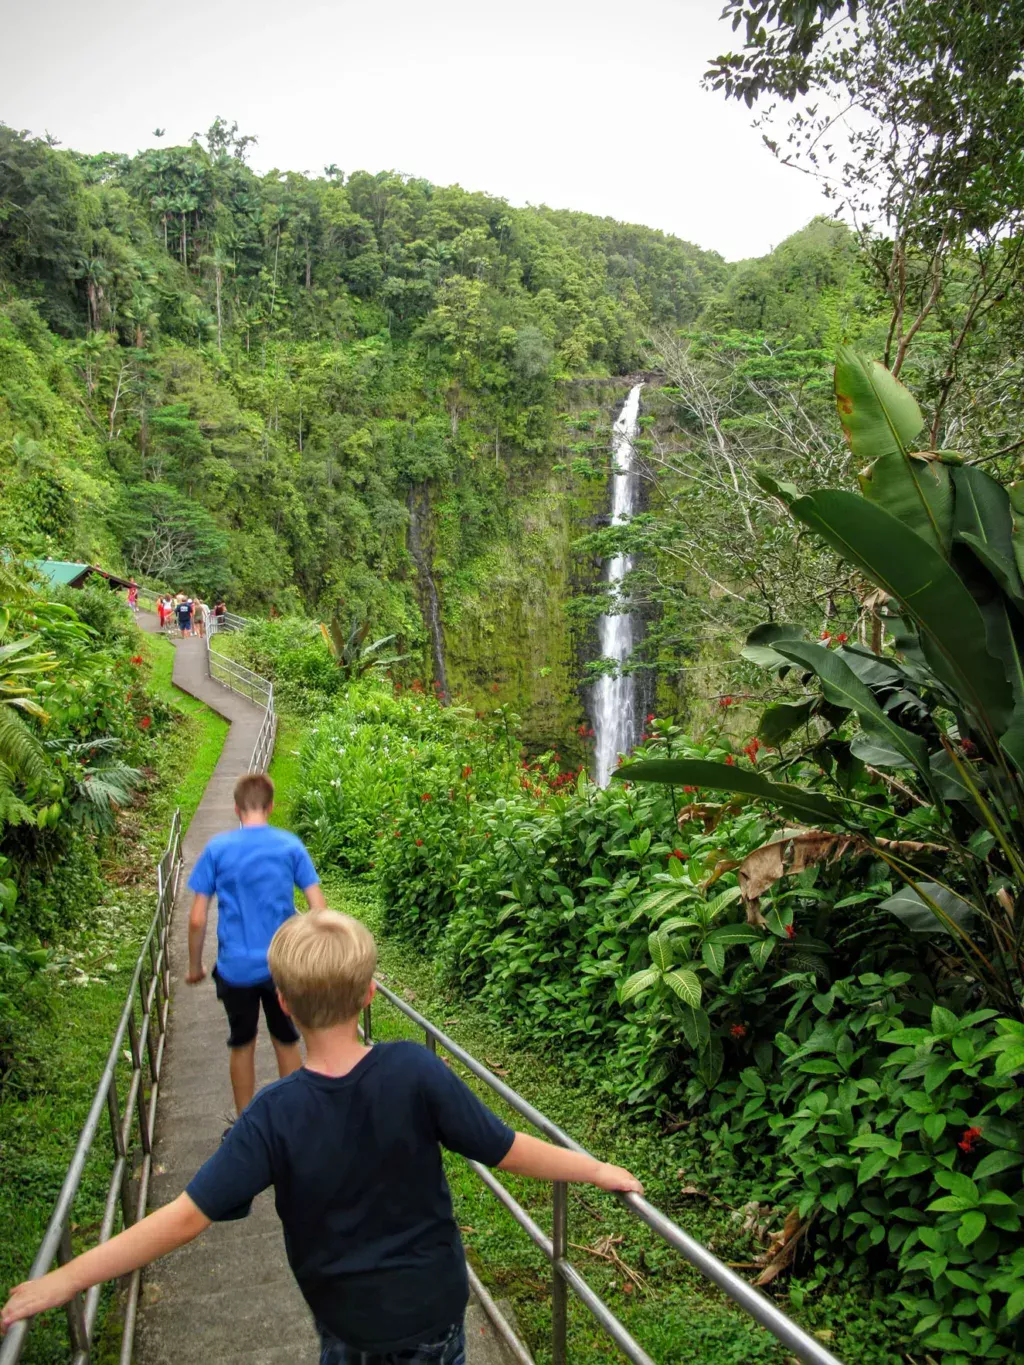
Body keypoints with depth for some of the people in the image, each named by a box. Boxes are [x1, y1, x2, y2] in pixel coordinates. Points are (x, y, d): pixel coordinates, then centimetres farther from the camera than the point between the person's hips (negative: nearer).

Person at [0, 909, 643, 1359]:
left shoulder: (275, 1117, -23)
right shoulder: (415, 1072, -23)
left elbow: (189, 1216, -22)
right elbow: (508, 1150, -17)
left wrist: (64, 1280, -14)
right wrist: (597, 1170, -2)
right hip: (435, 1307, 0)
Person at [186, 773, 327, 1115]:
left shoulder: (217, 848, -5)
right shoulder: (290, 845, -4)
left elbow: (197, 919, -5)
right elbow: (319, 909, -6)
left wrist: (195, 966, 9)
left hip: (236, 968, 0)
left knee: (242, 1047, 17)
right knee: (287, 1043, 17)